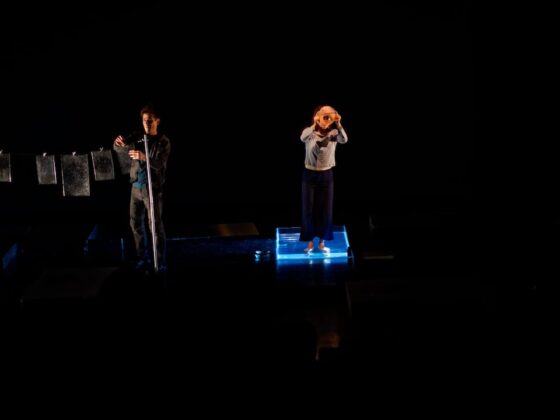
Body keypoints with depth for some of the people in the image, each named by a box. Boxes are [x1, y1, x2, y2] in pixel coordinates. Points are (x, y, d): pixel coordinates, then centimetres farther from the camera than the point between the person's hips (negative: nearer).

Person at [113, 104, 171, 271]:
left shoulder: (163, 142, -6)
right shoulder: (137, 138, 7)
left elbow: (160, 165, -19)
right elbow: (118, 146, -3)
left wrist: (144, 157, -36)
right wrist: (119, 143, -28)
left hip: (153, 188, -5)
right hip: (136, 187, 5)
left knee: (156, 225, -6)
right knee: (136, 223, 9)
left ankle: (160, 263, -1)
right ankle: (143, 259, 22)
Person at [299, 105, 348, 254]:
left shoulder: (333, 133, -5)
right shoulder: (309, 132, -9)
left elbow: (344, 140, -27)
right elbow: (303, 138, -33)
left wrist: (338, 125, -41)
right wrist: (314, 124, -46)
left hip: (326, 176, 1)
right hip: (309, 175, -1)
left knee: (325, 210, 6)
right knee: (308, 209, 3)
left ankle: (322, 243, 20)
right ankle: (310, 243, 16)